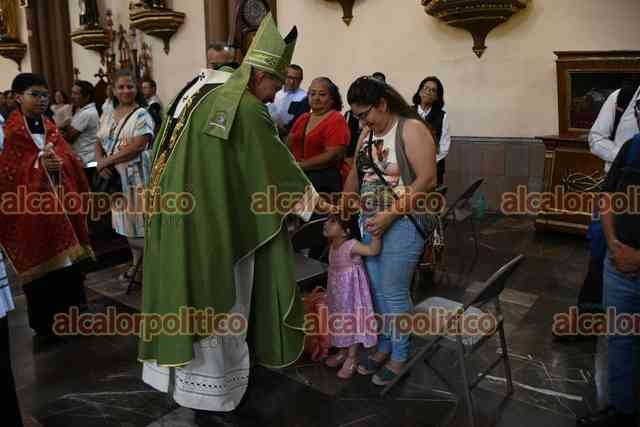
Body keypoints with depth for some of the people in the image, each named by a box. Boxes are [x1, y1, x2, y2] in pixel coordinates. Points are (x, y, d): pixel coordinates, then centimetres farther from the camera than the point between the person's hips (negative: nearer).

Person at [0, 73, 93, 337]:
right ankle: (46, 323, 15)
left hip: (60, 202, 5)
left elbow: (71, 161, 4)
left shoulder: (51, 129, 13)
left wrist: (59, 164, -16)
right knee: (40, 263, 1)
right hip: (29, 205, -5)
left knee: (67, 261, 9)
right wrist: (38, 165, -20)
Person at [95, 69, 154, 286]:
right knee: (126, 223, 13)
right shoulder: (107, 116, 14)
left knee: (139, 223, -5)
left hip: (136, 178, -7)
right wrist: (100, 163, -7)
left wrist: (107, 160, -14)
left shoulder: (141, 115, -7)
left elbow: (138, 146, -18)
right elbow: (99, 144, 14)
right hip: (114, 178, 7)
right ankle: (136, 264, 25)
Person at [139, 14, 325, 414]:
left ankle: (186, 372, 34)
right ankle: (211, 389, 21)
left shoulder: (203, 91, 11)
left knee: (193, 295, 19)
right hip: (211, 220, -9)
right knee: (216, 303, 5)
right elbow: (278, 164, -10)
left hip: (183, 214, 9)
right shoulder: (246, 109, -16)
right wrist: (309, 196, 3)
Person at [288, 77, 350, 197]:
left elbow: (332, 156, -14)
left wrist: (300, 165, -14)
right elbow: (290, 146, 15)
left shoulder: (336, 121, -5)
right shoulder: (302, 119, 14)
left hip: (324, 182, -5)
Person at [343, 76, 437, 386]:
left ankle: (400, 357, 18)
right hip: (370, 222, 7)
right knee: (377, 289, 12)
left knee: (394, 292, -1)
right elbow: (356, 174, 20)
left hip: (403, 223, -7)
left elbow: (427, 179, -18)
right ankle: (384, 347, 30)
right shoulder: (367, 133, 11)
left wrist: (391, 215, -21)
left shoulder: (411, 129, -11)